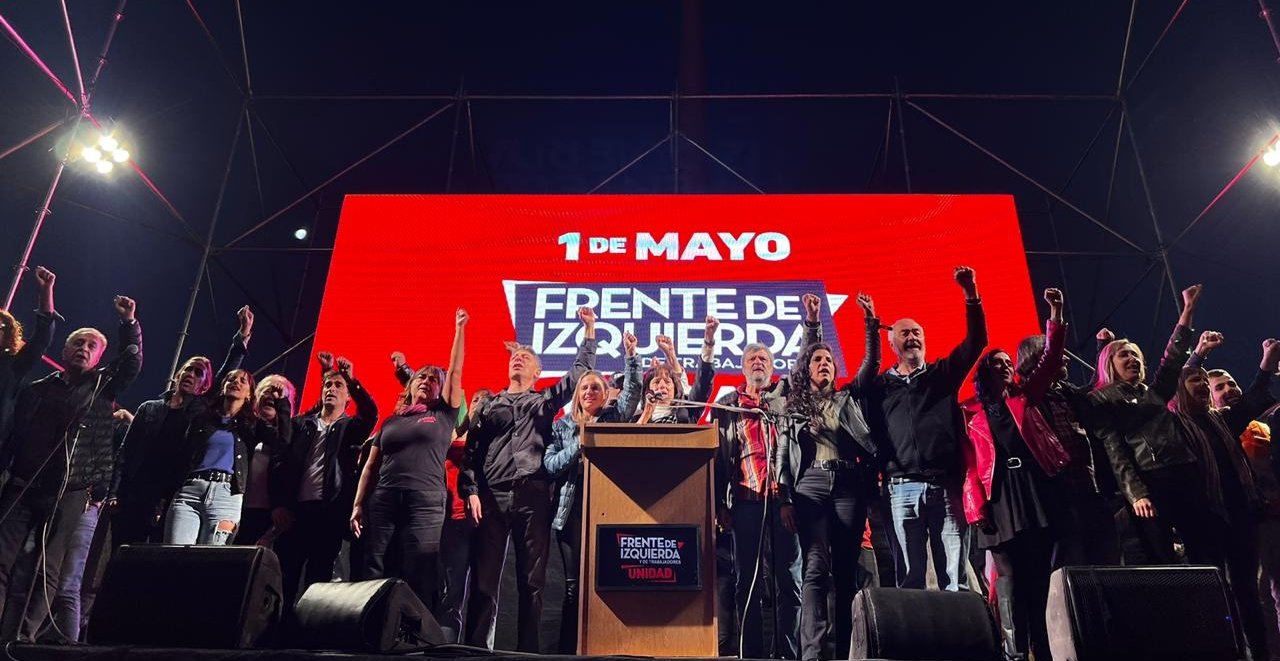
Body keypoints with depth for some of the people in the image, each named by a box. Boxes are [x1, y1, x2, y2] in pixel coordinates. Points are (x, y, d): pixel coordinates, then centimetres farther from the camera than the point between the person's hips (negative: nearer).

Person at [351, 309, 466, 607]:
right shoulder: (391, 422, 20)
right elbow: (371, 466, 17)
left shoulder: (443, 414, 13)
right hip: (383, 503, 3)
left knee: (418, 580, -5)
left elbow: (455, 372, 7)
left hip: (426, 504, -3)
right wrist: (358, 505, 9)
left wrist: (459, 329, 6)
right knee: (375, 577, -1)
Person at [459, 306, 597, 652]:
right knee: (484, 578, -2)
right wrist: (471, 490, -2)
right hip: (492, 494, 0)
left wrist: (589, 329, 8)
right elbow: (472, 450, 11)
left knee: (532, 580, 0)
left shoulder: (546, 400, 19)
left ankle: (528, 650, 5)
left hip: (533, 494, 0)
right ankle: (475, 648, 2)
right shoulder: (490, 404, 19)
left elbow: (581, 372, 14)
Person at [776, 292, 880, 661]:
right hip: (811, 485, -2)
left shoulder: (849, 398, 17)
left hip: (849, 484, 2)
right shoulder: (795, 404, 11)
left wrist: (871, 323, -1)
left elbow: (871, 364, 9)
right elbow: (783, 453, 7)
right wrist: (784, 498, -1)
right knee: (816, 569, -12)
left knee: (846, 571, 2)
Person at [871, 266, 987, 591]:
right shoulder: (880, 386, 12)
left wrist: (971, 293, -7)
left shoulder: (943, 373, 16)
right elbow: (871, 435, 8)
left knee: (955, 576, 1)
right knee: (909, 576, 1)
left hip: (947, 486, 1)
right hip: (903, 489, -1)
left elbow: (976, 341, 5)